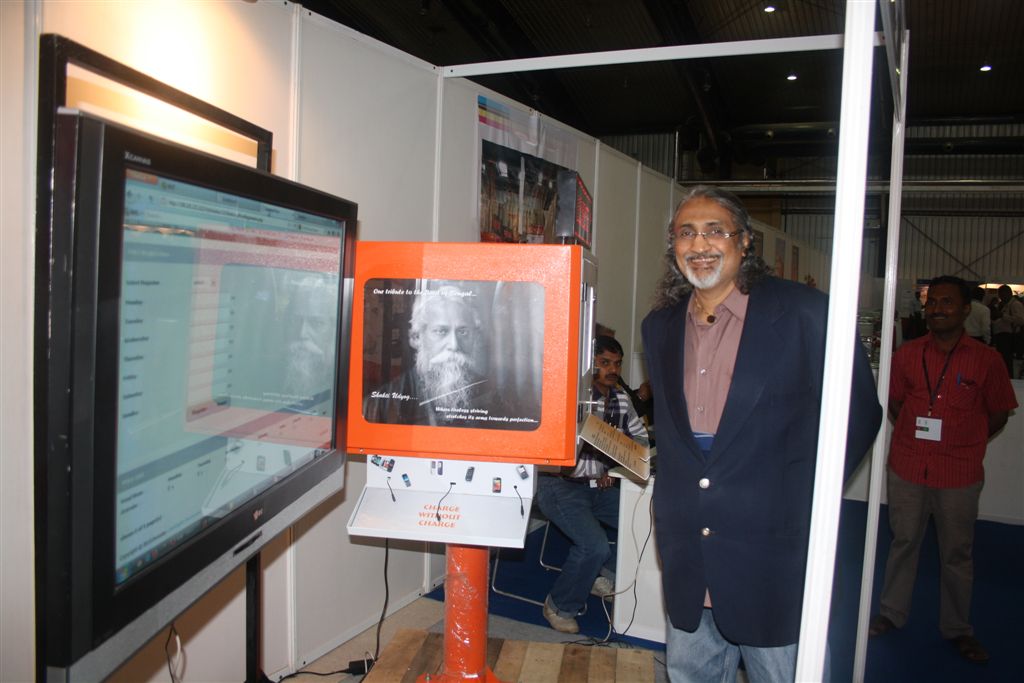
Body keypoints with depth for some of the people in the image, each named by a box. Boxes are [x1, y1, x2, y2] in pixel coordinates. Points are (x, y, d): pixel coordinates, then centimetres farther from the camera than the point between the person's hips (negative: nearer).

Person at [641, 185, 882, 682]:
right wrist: (672, 500, 9)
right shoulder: (660, 327, 9)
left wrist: (800, 496, -8)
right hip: (687, 560, 5)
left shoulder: (804, 313, -9)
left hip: (772, 557, -4)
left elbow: (858, 413, -3)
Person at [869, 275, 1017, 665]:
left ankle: (957, 628, 28)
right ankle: (891, 614, 29)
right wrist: (914, 437, 3)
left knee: (957, 552, 10)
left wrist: (962, 444, 1)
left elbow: (998, 413, 4)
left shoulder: (985, 360, -4)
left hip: (959, 475, -1)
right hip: (907, 468, 2)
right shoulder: (907, 355, 1)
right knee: (903, 542, 14)